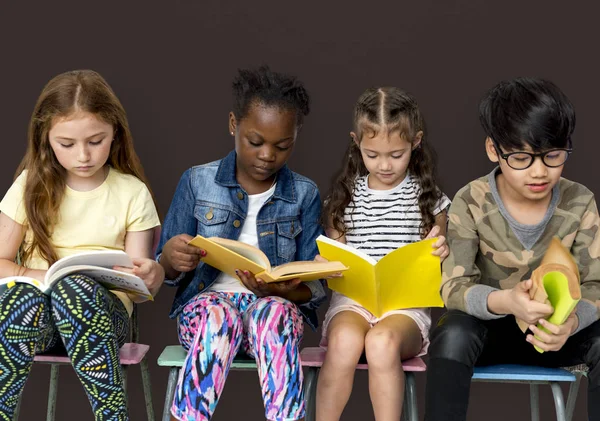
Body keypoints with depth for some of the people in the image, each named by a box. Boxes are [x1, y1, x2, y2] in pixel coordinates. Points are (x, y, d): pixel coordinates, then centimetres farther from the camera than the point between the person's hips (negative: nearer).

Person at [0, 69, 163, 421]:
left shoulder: (132, 193, 6)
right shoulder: (32, 185, 8)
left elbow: (137, 286, 5)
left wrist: (151, 276, -20)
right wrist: (41, 277, -15)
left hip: (104, 312, -1)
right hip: (32, 311, 1)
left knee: (77, 288, -38)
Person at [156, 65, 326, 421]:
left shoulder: (305, 195, 5)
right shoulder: (197, 182, 4)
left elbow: (316, 285, 2)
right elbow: (165, 271, 7)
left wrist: (281, 290, -21)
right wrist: (171, 258, -18)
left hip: (277, 304, 0)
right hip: (206, 301, 0)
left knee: (275, 312, -36)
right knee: (219, 314, -36)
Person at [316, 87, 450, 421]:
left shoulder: (428, 196, 7)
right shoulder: (344, 195, 10)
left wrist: (440, 253, -11)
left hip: (406, 303, -1)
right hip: (352, 298, 1)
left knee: (382, 341, -35)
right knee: (344, 340, -33)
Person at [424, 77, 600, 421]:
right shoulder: (472, 202, -15)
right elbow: (454, 288, -20)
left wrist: (571, 321, -37)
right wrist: (504, 301, -43)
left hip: (553, 328, 2)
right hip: (489, 325, -2)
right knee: (452, 336, -36)